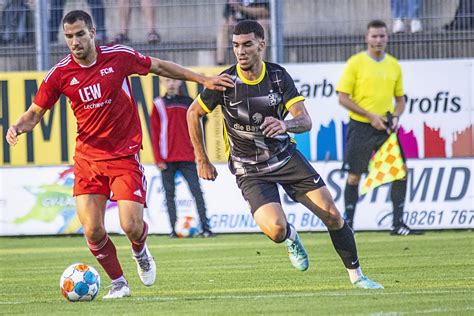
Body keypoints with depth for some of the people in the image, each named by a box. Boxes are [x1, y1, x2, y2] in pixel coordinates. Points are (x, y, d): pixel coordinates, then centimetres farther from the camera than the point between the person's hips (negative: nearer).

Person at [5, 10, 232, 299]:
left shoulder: (119, 56, -8)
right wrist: (18, 127, -17)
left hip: (125, 155, -2)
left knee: (131, 226, -11)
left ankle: (141, 253, 28)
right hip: (87, 158, 2)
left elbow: (160, 67, 7)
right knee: (93, 231, -9)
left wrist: (203, 80, 8)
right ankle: (118, 282, 15)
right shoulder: (60, 74, -4)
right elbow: (35, 113, 5)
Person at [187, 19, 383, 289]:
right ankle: (291, 236, 14)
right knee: (276, 230, -25)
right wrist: (202, 161, 2)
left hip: (286, 156, 3)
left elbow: (306, 121, -14)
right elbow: (193, 113, 1)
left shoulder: (278, 75, -8)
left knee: (332, 214, -3)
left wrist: (285, 125, -37)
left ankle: (356, 275, 16)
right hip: (250, 171, -3)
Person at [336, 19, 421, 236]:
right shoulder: (355, 63, -4)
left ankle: (398, 224, 4)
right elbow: (343, 98, -7)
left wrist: (396, 116, -2)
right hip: (360, 127, -4)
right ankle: (347, 224, 8)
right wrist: (370, 116, -14)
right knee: (354, 177, -2)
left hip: (385, 129, 4)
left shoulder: (394, 65, 10)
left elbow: (400, 98, 19)